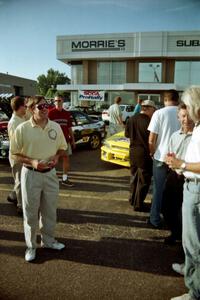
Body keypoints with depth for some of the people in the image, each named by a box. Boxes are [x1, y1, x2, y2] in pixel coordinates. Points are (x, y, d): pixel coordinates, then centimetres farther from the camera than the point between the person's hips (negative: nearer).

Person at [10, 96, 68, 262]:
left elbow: (62, 148, 11)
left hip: (50, 173, 4)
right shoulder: (22, 128, -11)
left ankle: (48, 240, 38)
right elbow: (16, 154, -5)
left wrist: (56, 156, -10)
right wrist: (32, 162, -21)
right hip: (31, 174, -3)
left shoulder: (56, 127, -1)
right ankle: (31, 246, 28)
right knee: (30, 212, 9)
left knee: (50, 210, 17)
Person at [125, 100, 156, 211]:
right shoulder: (148, 122, -20)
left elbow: (127, 134, 11)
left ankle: (132, 199, 35)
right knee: (143, 180, 7)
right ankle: (138, 204, 14)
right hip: (144, 154, -7)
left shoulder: (132, 119, 1)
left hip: (133, 152, 7)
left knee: (134, 176, 22)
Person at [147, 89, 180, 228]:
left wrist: (153, 153, 8)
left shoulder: (159, 113, -8)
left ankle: (155, 219, 17)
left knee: (158, 189, 10)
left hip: (161, 157, -2)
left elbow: (151, 140, -9)